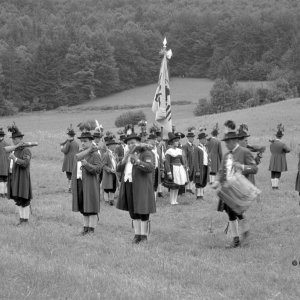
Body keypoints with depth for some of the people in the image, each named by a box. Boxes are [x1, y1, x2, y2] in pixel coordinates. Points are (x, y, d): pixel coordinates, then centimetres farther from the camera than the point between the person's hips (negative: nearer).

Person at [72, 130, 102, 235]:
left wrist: (87, 164, -30)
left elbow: (98, 169, -17)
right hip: (79, 183, 7)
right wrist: (73, 184, 14)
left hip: (90, 184, -7)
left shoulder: (95, 155, -7)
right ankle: (85, 227, 18)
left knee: (91, 207, -3)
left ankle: (91, 229, 1)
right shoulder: (79, 155, 14)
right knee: (83, 207, 11)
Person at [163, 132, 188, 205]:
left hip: (180, 169, 7)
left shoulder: (179, 150, 12)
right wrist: (169, 173, -17)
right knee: (173, 186, -4)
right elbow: (167, 163, -12)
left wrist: (184, 168, 17)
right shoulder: (169, 151, -9)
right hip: (173, 169, -7)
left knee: (178, 186, 8)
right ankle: (172, 201, 3)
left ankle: (175, 200, 15)